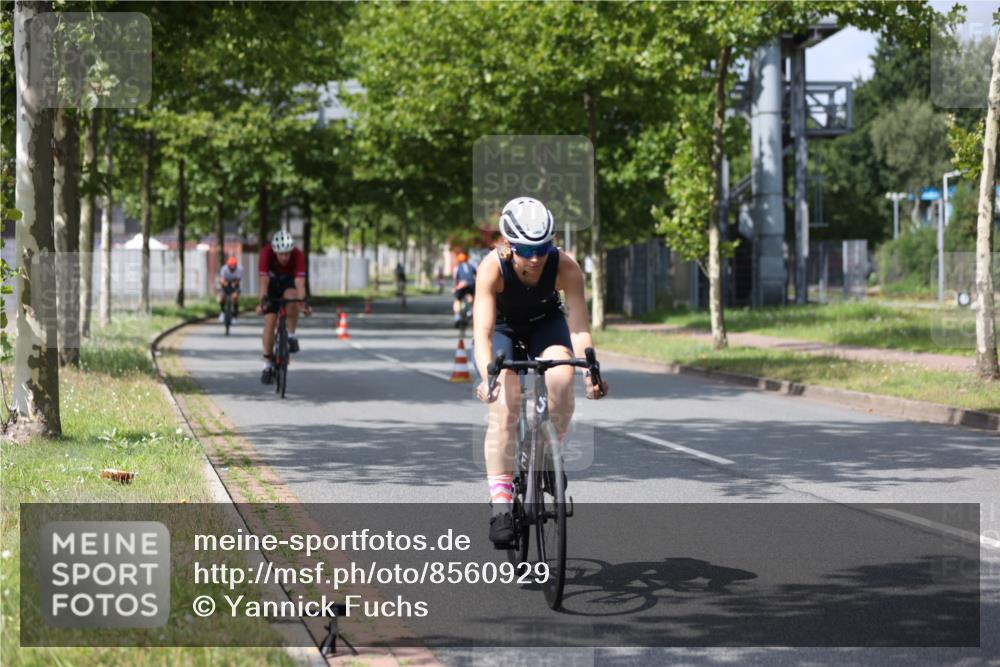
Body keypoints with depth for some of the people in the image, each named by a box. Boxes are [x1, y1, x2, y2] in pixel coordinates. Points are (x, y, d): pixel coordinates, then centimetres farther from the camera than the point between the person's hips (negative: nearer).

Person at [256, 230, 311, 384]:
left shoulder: (298, 255, -31)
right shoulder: (267, 253, -31)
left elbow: (300, 282, -38)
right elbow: (264, 281, -37)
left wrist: (303, 302, -53)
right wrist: (263, 301, -50)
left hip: (288, 282, 0)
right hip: (272, 283, 0)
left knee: (291, 297, -36)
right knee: (269, 322, -11)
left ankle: (292, 335, -17)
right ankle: (268, 364, 1)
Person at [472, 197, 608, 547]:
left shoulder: (566, 267, -31)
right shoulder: (492, 268, -34)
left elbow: (579, 325, -34)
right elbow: (482, 331, -41)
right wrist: (487, 376, -57)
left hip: (545, 323, 1)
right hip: (503, 327, -1)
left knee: (562, 374, -31)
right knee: (504, 404, -22)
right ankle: (500, 500, -18)